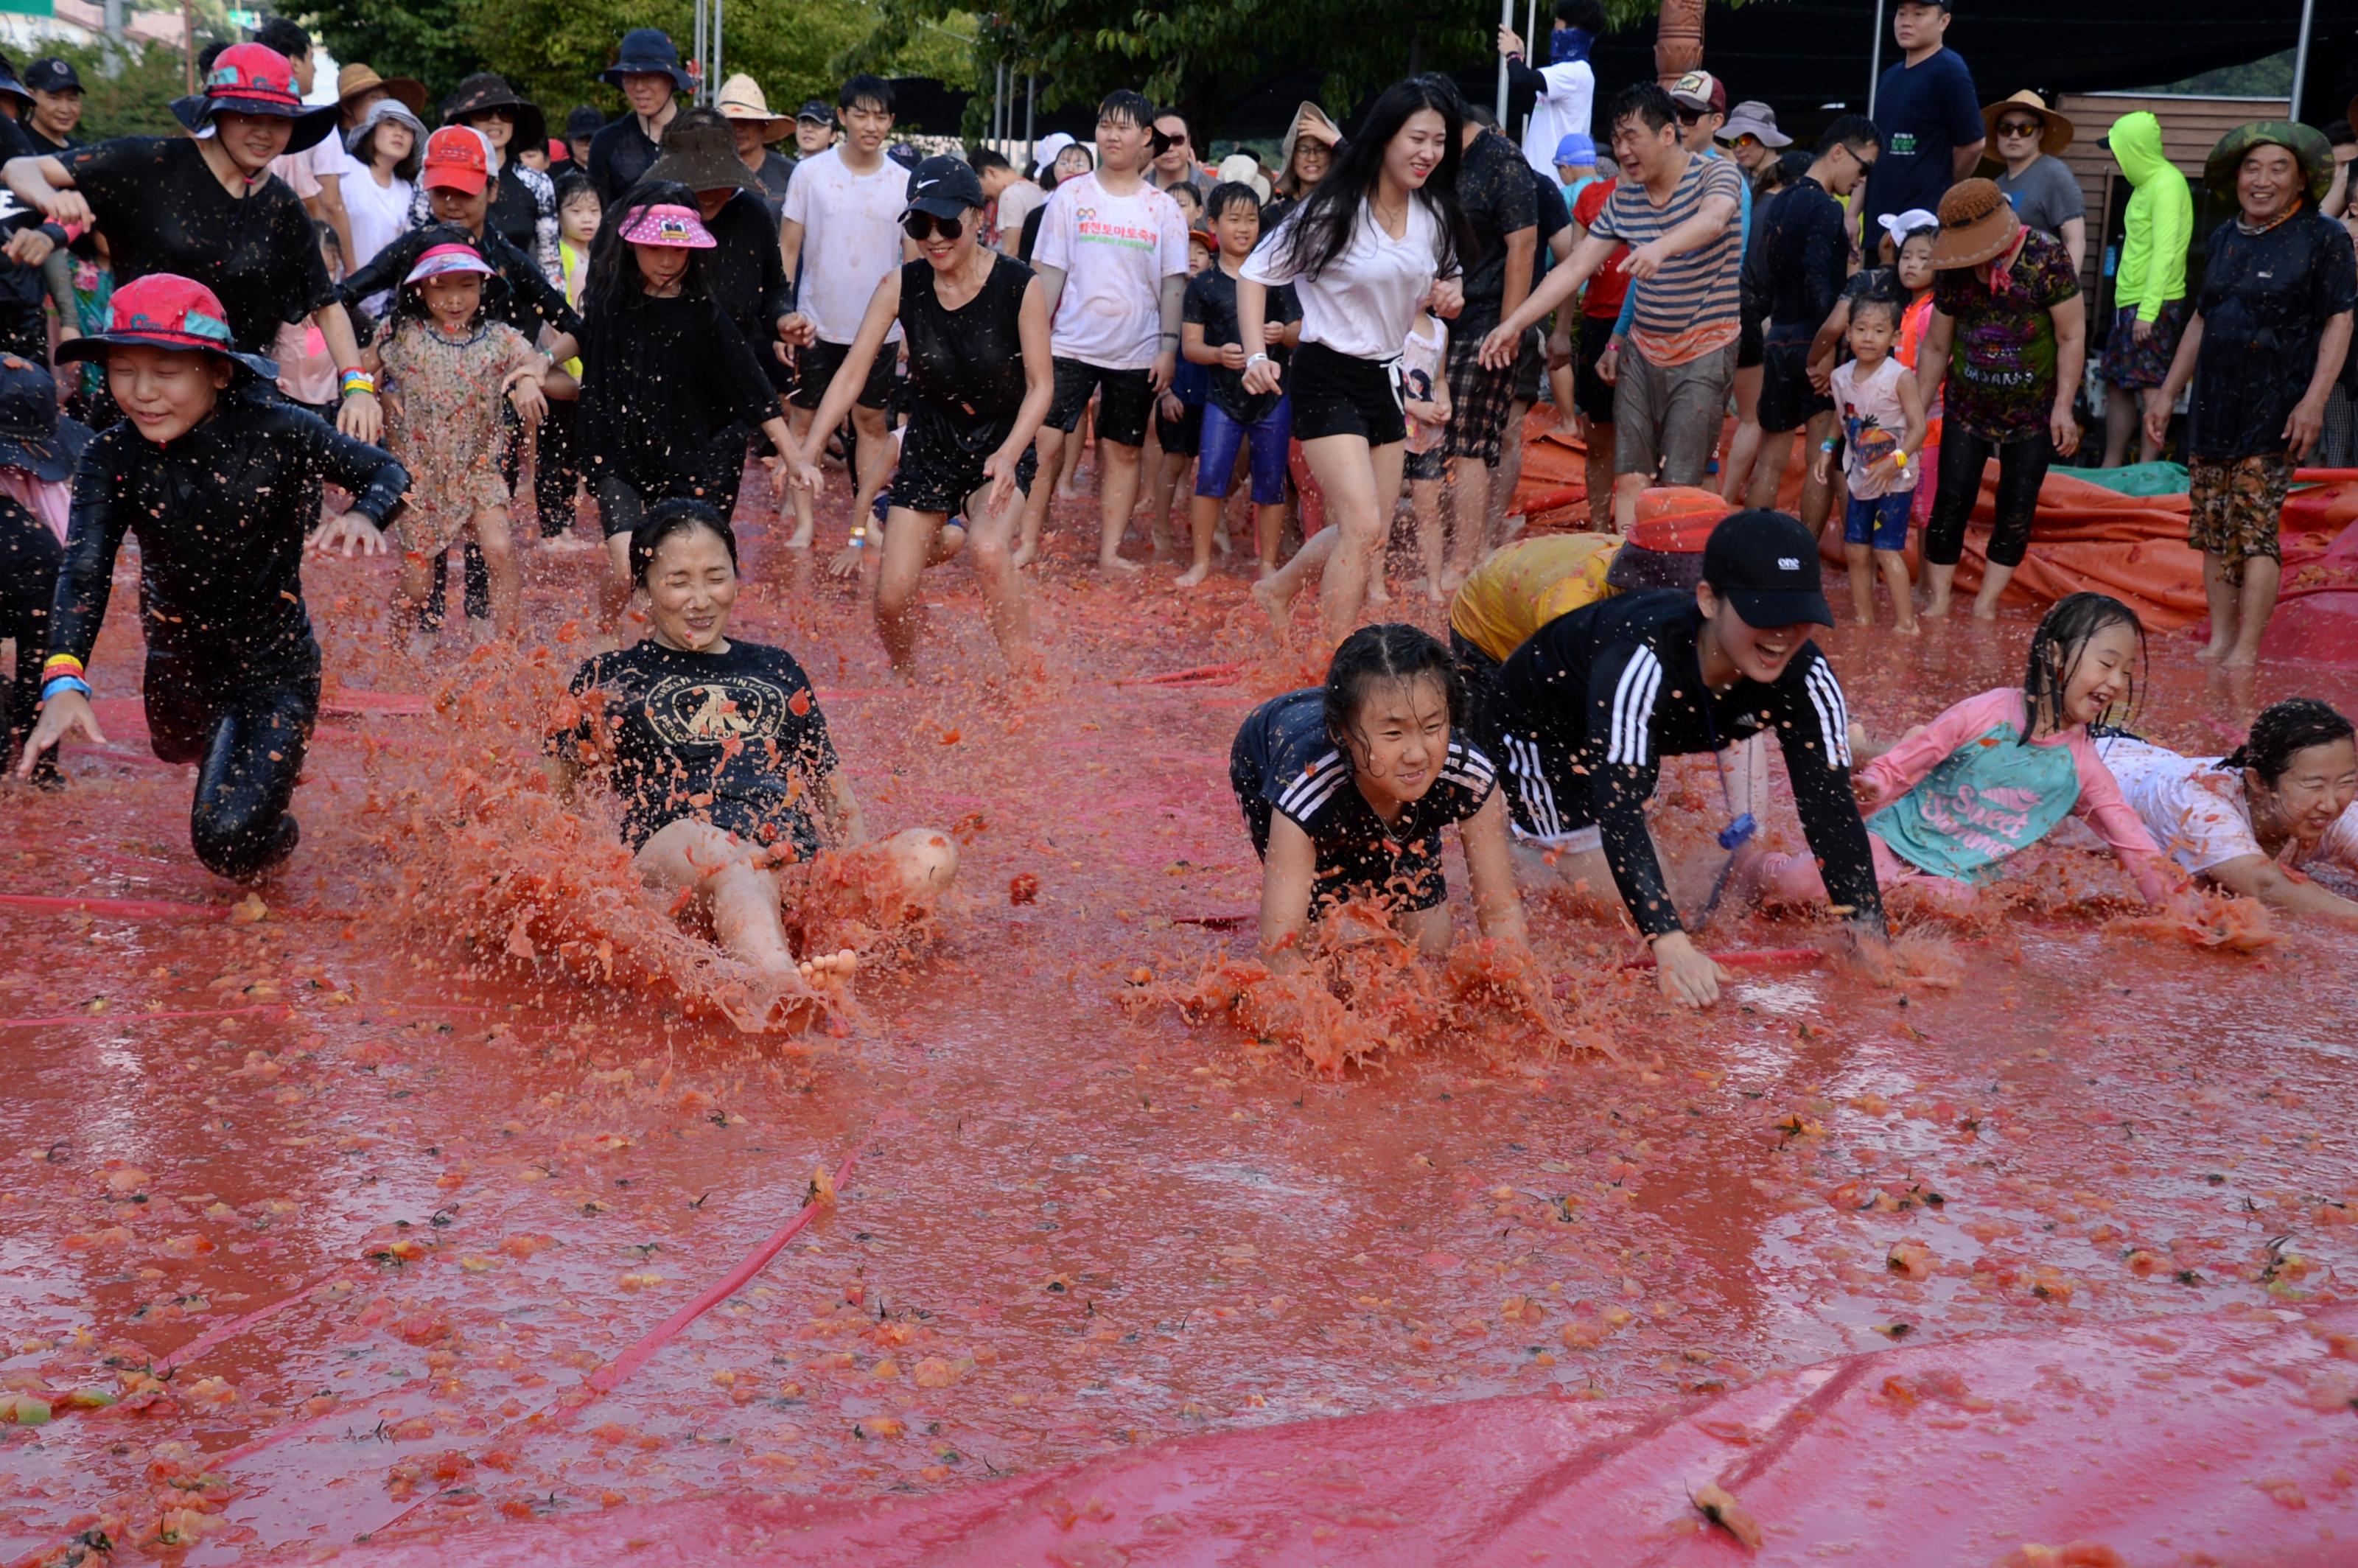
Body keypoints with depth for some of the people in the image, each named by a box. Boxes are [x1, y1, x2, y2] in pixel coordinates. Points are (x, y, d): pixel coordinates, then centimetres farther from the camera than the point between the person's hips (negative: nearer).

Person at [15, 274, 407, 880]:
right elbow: (84, 571, -27)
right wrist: (64, 681, -44)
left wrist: (363, 515, -34)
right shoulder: (113, 459, -16)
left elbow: (388, 472, -9)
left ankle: (276, 835, 22)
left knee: (228, 839, -16)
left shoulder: (278, 432, -22)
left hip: (275, 663, -4)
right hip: (178, 663, 5)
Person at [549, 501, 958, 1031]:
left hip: (802, 868, 4)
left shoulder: (776, 669, 30)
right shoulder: (610, 679, 21)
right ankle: (778, 978, -74)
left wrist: (867, 866, 16)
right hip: (672, 861, -4)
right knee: (724, 851, -42)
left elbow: (831, 784, 31)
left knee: (933, 853, -25)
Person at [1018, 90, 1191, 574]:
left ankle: (1109, 551, 12)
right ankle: (1027, 543, 2)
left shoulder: (1163, 209, 4)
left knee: (1123, 451, 5)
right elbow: (1049, 271, 3)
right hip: (1071, 345, -1)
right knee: (1044, 440, -7)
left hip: (1137, 352, 1)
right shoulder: (1071, 197, 3)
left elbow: (1173, 283, 4)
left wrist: (1169, 348, -3)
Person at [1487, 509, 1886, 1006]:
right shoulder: (1643, 660, -45)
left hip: (1650, 735, 6)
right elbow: (1619, 810, -49)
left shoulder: (1806, 679, -29)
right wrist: (1671, 947, -58)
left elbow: (1831, 807, -27)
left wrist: (1871, 938, -37)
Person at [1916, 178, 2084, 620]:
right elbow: (1936, 346, 7)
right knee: (1950, 502, -3)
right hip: (1966, 409, 2)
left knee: (2016, 509, 1)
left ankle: (1986, 602, 8)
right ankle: (1937, 600, 4)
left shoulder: (2047, 259, -13)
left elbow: (2072, 337, -10)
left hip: (2032, 413, -2)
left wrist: (2063, 407, -13)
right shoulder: (1954, 271, -2)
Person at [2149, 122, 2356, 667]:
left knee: (2256, 529, -10)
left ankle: (2246, 651, -8)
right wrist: (2169, 392, 19)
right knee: (2213, 529, 6)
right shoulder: (2224, 238, 13)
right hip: (2214, 406, 6)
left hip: (2274, 411, -6)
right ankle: (2219, 639, 14)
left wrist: (2314, 399, -17)